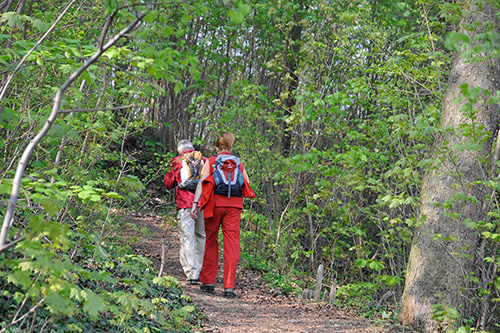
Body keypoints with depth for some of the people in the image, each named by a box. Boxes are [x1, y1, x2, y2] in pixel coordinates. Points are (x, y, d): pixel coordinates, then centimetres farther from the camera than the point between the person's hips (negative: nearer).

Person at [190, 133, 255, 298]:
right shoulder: (239, 165, 16)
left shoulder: (211, 162, 10)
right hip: (234, 206, 1)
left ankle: (207, 282, 17)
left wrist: (196, 203, -7)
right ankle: (229, 287, -10)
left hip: (215, 204, -1)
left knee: (211, 242, 13)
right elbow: (247, 189, 14)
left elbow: (202, 182, -2)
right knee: (232, 245, -2)